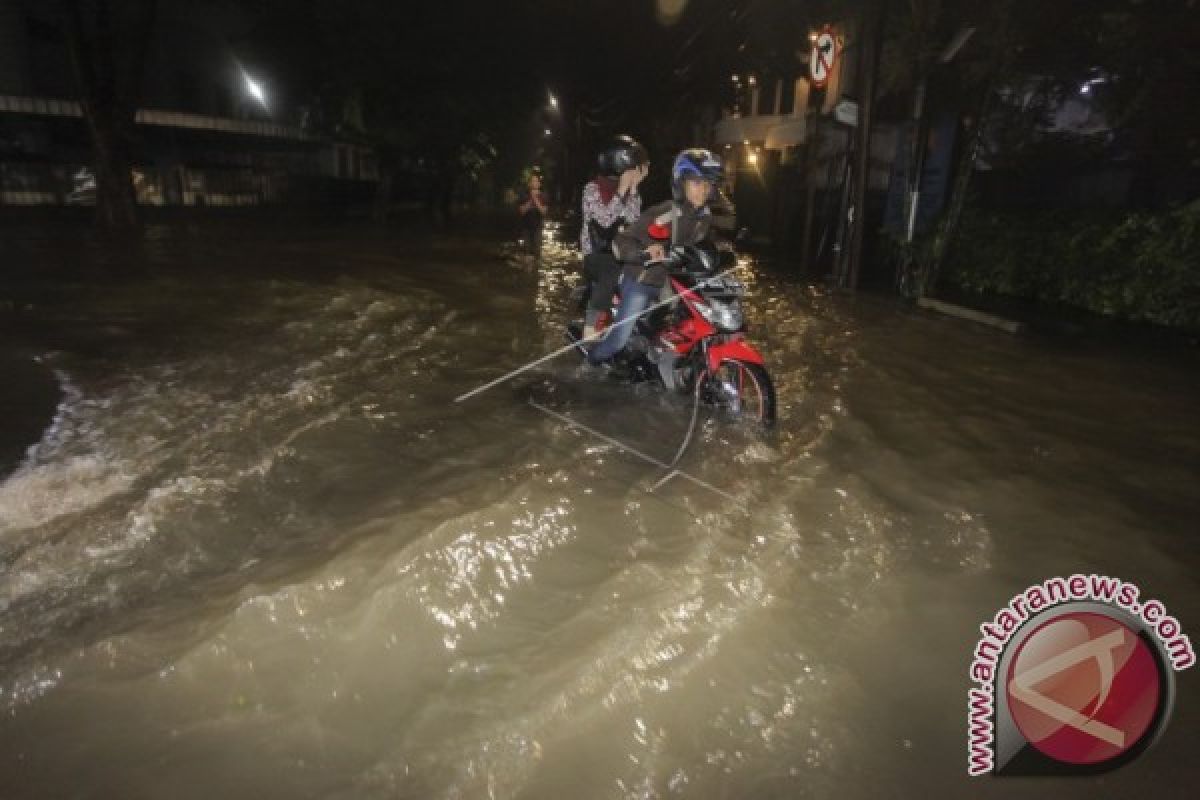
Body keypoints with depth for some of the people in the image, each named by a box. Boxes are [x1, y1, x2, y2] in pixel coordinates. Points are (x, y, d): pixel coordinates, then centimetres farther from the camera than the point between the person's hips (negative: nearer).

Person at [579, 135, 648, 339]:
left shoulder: (630, 191, 8)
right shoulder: (593, 188, -7)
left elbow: (633, 219, -6)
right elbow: (605, 219, -20)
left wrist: (633, 188, -12)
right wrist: (621, 190, -21)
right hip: (595, 253, -6)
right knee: (614, 274, -34)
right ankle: (590, 326, -27)